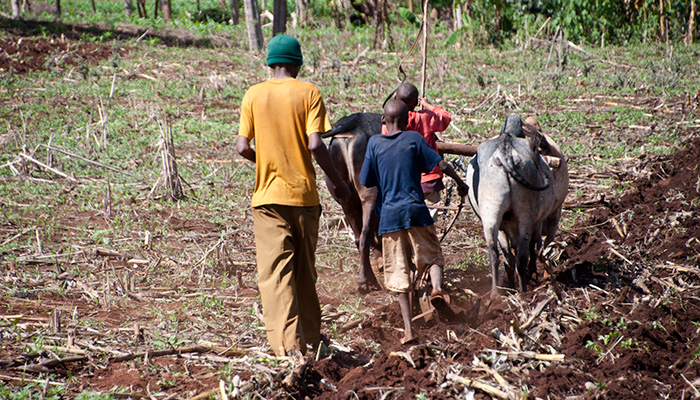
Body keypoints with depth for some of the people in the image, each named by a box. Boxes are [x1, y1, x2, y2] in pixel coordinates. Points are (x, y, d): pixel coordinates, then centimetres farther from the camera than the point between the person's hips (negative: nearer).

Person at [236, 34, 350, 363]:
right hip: (304, 194, 1)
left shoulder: (254, 95, 1)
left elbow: (242, 147, -2)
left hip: (268, 195, -1)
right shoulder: (309, 93, -2)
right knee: (305, 272, 16)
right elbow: (315, 145, -11)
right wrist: (338, 182, 2)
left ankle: (289, 346, -19)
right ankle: (311, 339, 27)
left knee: (275, 274, -5)